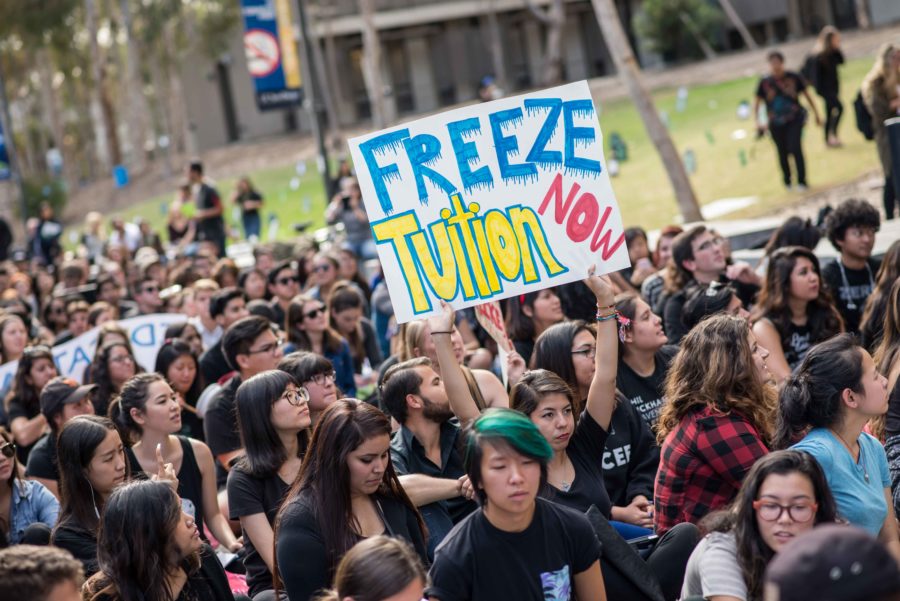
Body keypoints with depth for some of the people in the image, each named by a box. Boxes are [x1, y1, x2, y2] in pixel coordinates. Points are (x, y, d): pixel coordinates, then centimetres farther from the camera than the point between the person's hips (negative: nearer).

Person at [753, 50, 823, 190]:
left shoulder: (794, 78, -4)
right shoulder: (765, 82, -4)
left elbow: (807, 95, 6)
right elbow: (756, 102, 4)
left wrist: (816, 114, 10)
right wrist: (758, 122, -8)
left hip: (794, 119, -1)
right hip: (776, 124, 2)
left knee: (795, 147, -18)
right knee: (782, 153, 7)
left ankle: (801, 181, -9)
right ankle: (787, 182, 28)